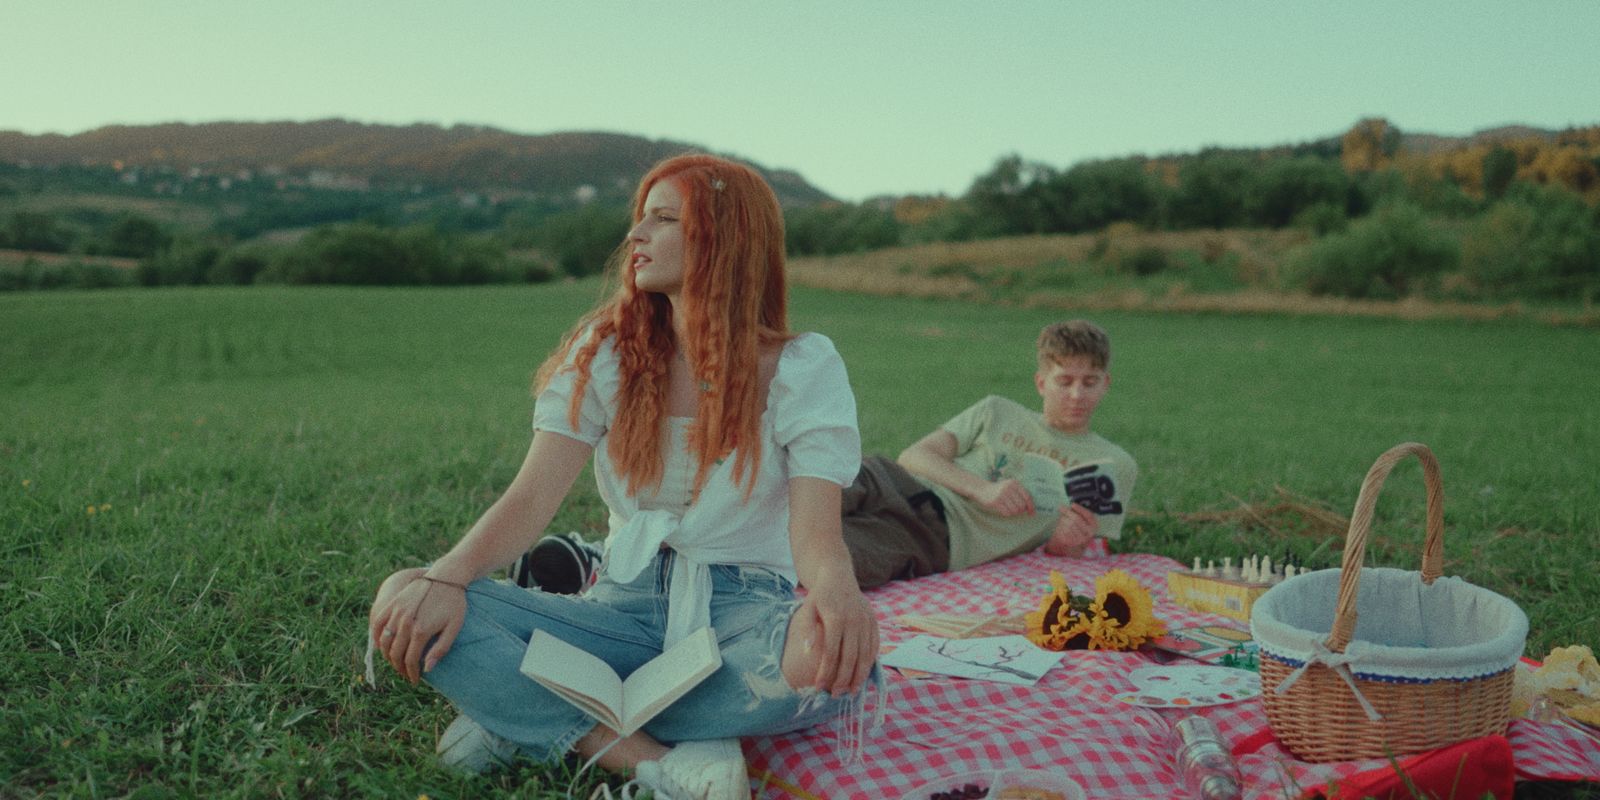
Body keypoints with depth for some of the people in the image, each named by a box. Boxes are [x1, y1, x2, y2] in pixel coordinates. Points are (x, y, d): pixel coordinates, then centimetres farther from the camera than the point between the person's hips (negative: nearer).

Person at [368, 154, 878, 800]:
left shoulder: (803, 367, -6)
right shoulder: (606, 352, 2)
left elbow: (816, 530, -17)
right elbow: (531, 499, -7)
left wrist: (836, 589, -42)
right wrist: (447, 577, -27)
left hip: (743, 610, -1)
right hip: (627, 606, 2)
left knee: (829, 657, -39)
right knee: (406, 607, -20)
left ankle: (530, 720, -22)